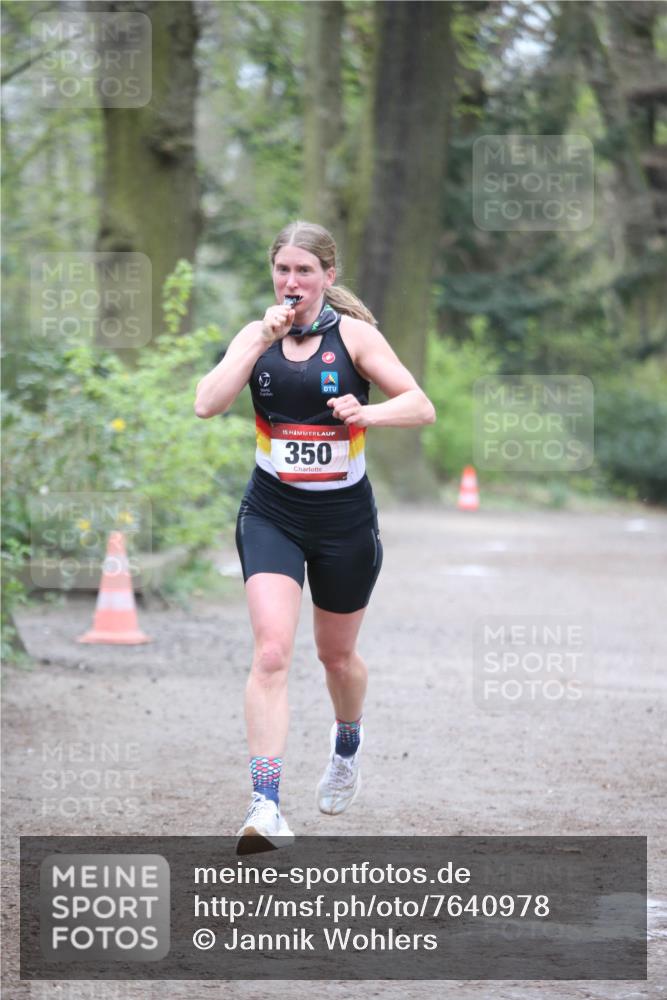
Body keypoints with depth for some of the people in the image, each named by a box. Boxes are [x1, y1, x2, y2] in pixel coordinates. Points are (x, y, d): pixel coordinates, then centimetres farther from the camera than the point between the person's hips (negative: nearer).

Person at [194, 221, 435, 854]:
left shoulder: (352, 333, -7)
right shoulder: (256, 336, 0)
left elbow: (422, 407, -12)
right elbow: (207, 404, -13)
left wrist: (366, 412, -30)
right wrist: (262, 341, -18)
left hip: (344, 518, 0)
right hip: (271, 515, 0)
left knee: (337, 655, 18)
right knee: (271, 652, -17)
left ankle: (347, 743, 51)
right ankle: (265, 805, -22)